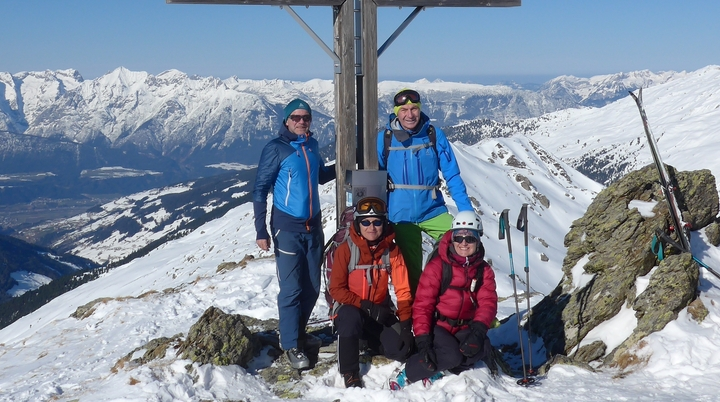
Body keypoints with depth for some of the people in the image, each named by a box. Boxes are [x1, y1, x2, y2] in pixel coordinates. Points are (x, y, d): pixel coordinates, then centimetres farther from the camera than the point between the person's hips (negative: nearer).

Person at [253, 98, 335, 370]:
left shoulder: (311, 145, 7)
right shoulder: (276, 148, -10)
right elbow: (260, 190, -9)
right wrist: (261, 230, -14)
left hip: (313, 225, 6)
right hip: (287, 227, -6)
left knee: (312, 287, 11)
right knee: (292, 288, -6)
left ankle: (298, 332, 28)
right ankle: (291, 345, 5)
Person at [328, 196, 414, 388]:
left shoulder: (392, 251, -5)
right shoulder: (346, 250, -12)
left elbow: (403, 289, -5)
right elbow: (336, 289, -11)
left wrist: (405, 323, -14)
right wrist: (366, 306, -22)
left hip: (381, 313, 3)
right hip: (350, 309, -3)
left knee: (402, 350, -16)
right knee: (351, 317, -38)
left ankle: (371, 340, 19)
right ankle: (349, 372, -17)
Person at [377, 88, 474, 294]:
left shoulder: (435, 135, -4)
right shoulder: (384, 138, -4)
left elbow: (452, 175, -2)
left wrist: (466, 211, -8)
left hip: (433, 211, 0)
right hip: (401, 215, 0)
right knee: (411, 270, 8)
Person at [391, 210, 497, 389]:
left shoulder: (484, 270, 5)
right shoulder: (438, 265, -9)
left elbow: (488, 302, -7)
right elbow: (423, 304, -13)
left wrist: (478, 330, -26)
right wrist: (423, 339, -24)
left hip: (464, 328, 4)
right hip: (437, 325, -4)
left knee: (483, 347, -28)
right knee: (451, 356, -32)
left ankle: (437, 370, -12)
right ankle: (409, 373, -9)